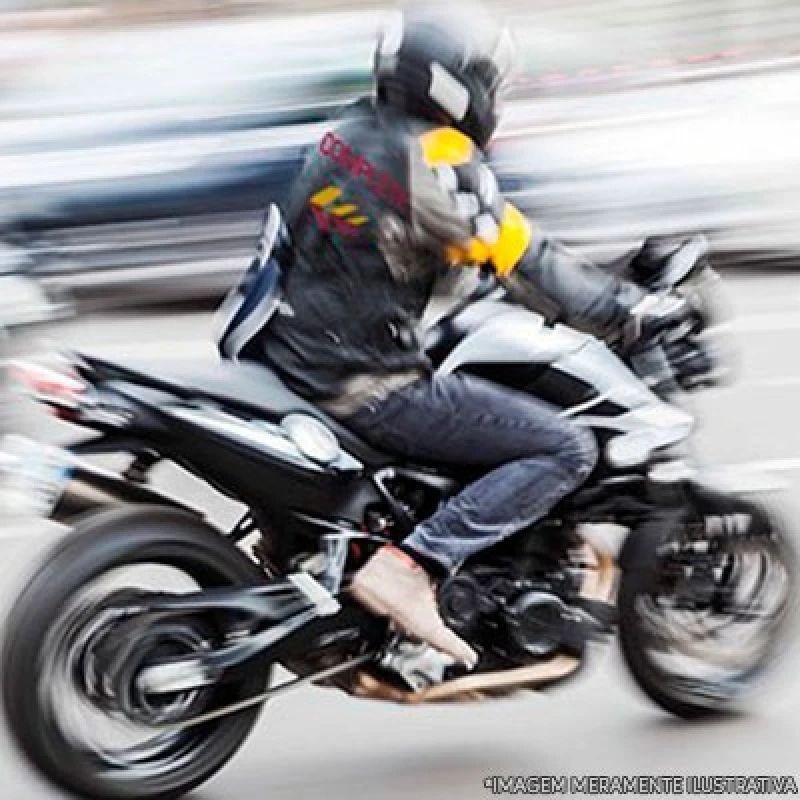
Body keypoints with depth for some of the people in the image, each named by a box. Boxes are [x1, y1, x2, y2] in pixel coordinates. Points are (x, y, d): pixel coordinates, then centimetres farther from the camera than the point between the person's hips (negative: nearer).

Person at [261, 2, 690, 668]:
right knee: (568, 450, -8)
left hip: (295, 356, 9)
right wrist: (633, 309, -6)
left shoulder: (349, 133, 11)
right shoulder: (435, 160, -16)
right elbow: (524, 262, -16)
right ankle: (413, 566, -17)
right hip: (367, 384, -9)